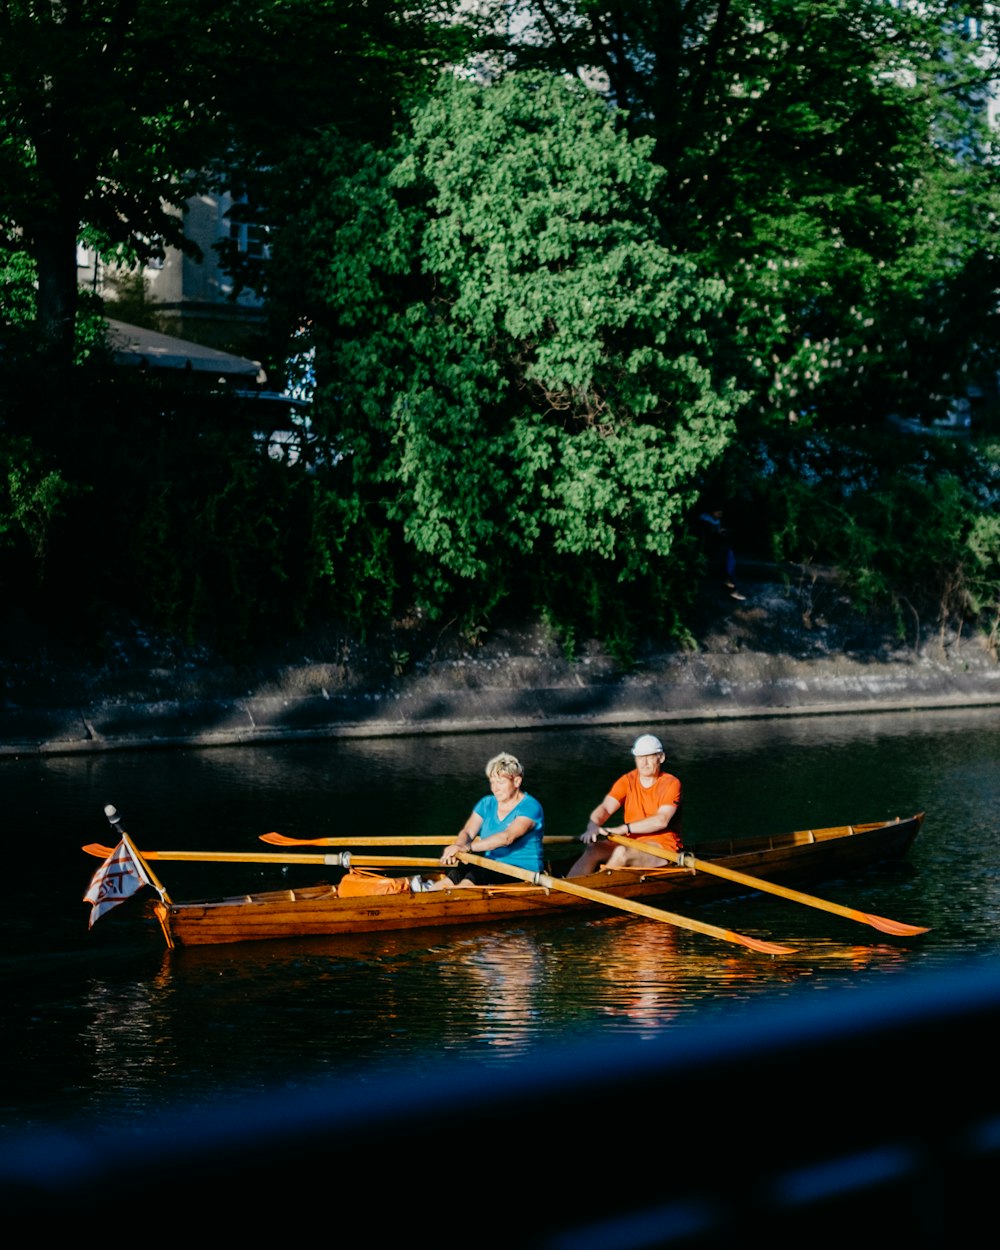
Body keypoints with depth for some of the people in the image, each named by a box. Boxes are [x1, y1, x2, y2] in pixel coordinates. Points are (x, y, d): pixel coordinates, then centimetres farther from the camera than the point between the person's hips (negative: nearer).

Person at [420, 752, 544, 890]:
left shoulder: (530, 807, -10)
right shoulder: (487, 803, 12)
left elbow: (507, 838, -25)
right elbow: (467, 832, 1)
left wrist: (467, 847, -34)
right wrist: (457, 846, -25)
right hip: (490, 866, 6)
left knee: (476, 875, -34)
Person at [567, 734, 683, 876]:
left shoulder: (671, 784, -6)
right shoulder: (628, 781, 7)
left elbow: (661, 820, -20)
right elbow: (605, 808, -7)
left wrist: (622, 829, -27)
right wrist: (593, 825, -31)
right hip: (632, 845, 5)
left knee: (622, 853, -33)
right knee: (593, 850, -21)